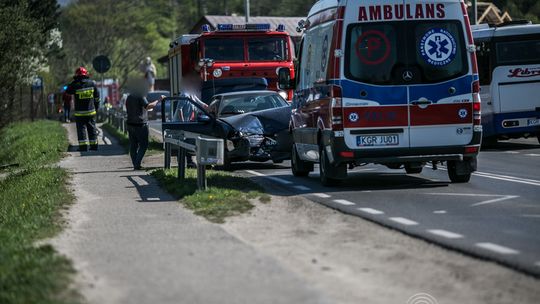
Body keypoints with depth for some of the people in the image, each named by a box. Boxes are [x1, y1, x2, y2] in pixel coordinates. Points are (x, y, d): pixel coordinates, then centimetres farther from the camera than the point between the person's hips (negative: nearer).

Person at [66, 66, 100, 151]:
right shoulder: (92, 83, 0)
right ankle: (94, 145, 15)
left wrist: (73, 82, 6)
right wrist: (96, 106, 19)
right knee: (92, 129, 12)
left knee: (81, 129, 1)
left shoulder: (75, 85, -12)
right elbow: (97, 97, 7)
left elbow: (68, 91, 7)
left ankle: (83, 147, -3)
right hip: (91, 111, 3)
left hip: (80, 113, -3)